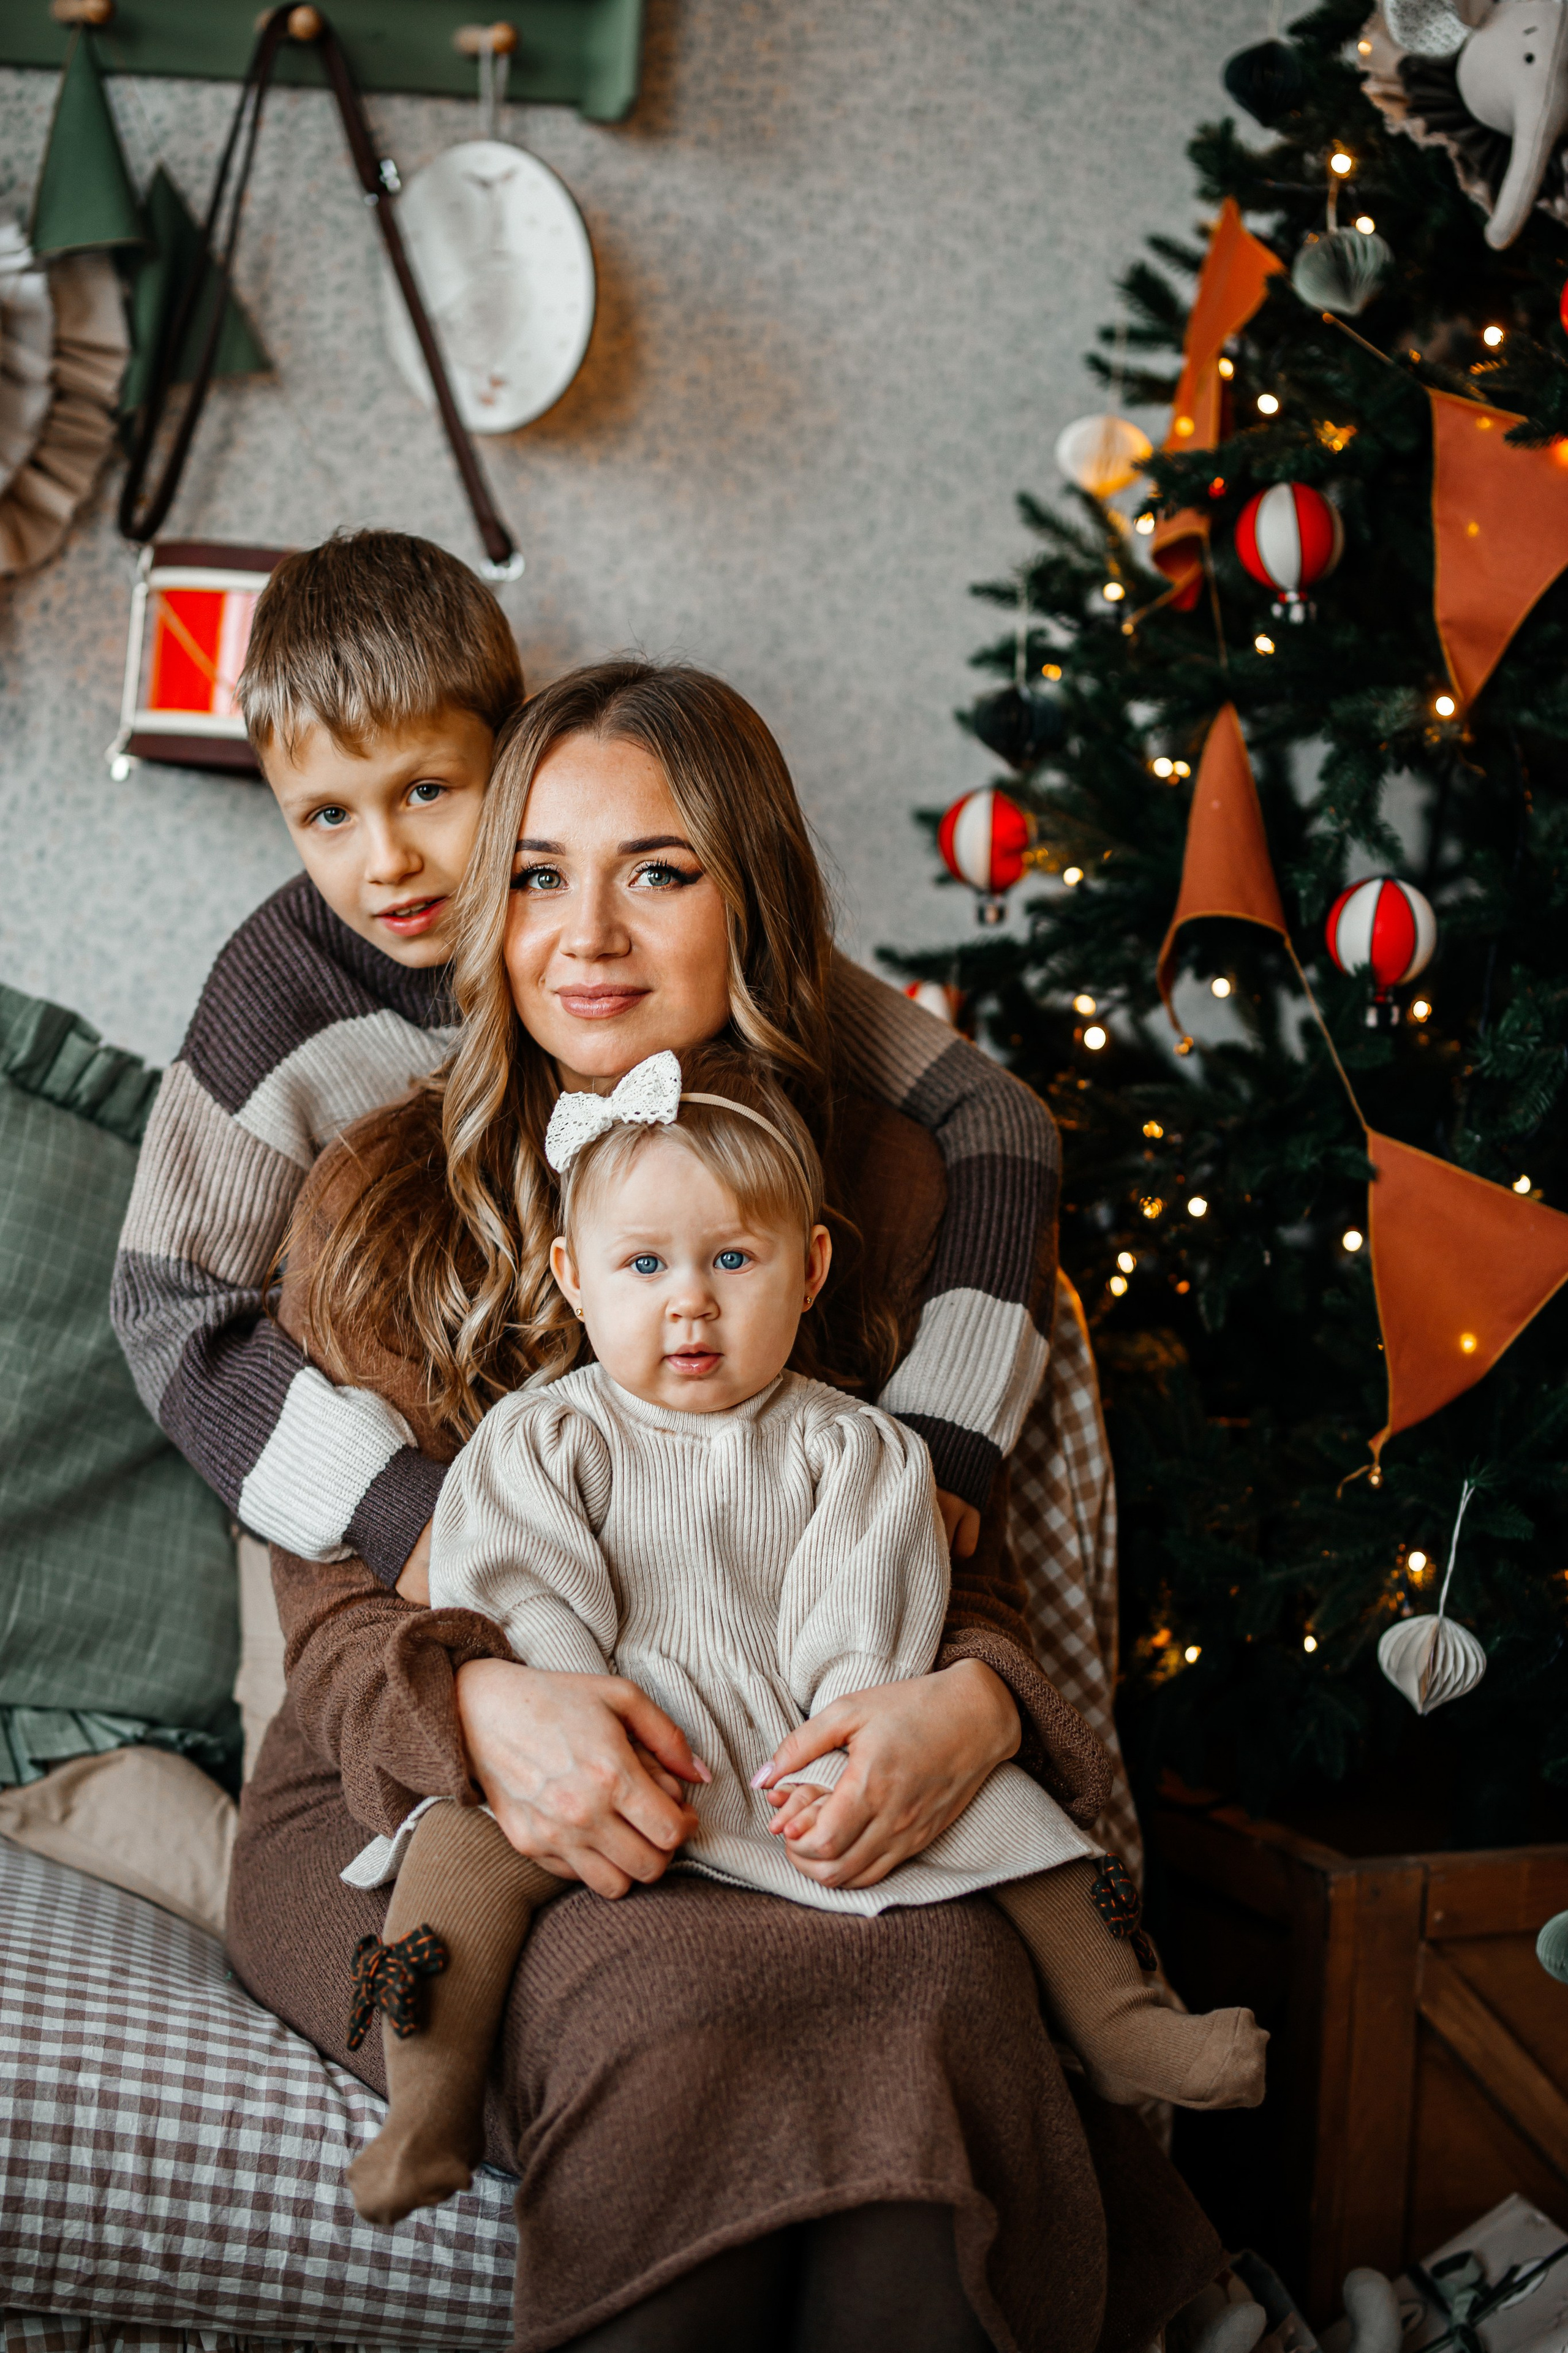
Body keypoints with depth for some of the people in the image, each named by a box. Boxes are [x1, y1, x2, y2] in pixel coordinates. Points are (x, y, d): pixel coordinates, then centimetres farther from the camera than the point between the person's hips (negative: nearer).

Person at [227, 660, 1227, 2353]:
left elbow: (969, 1572, 8)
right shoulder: (384, 1199, 4)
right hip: (413, 1801, -1)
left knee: (955, 1987, -33)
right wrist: (481, 1706, -23)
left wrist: (974, 1706, -18)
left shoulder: (889, 1185, 8)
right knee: (658, 2012, -35)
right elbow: (330, 1603, 1)